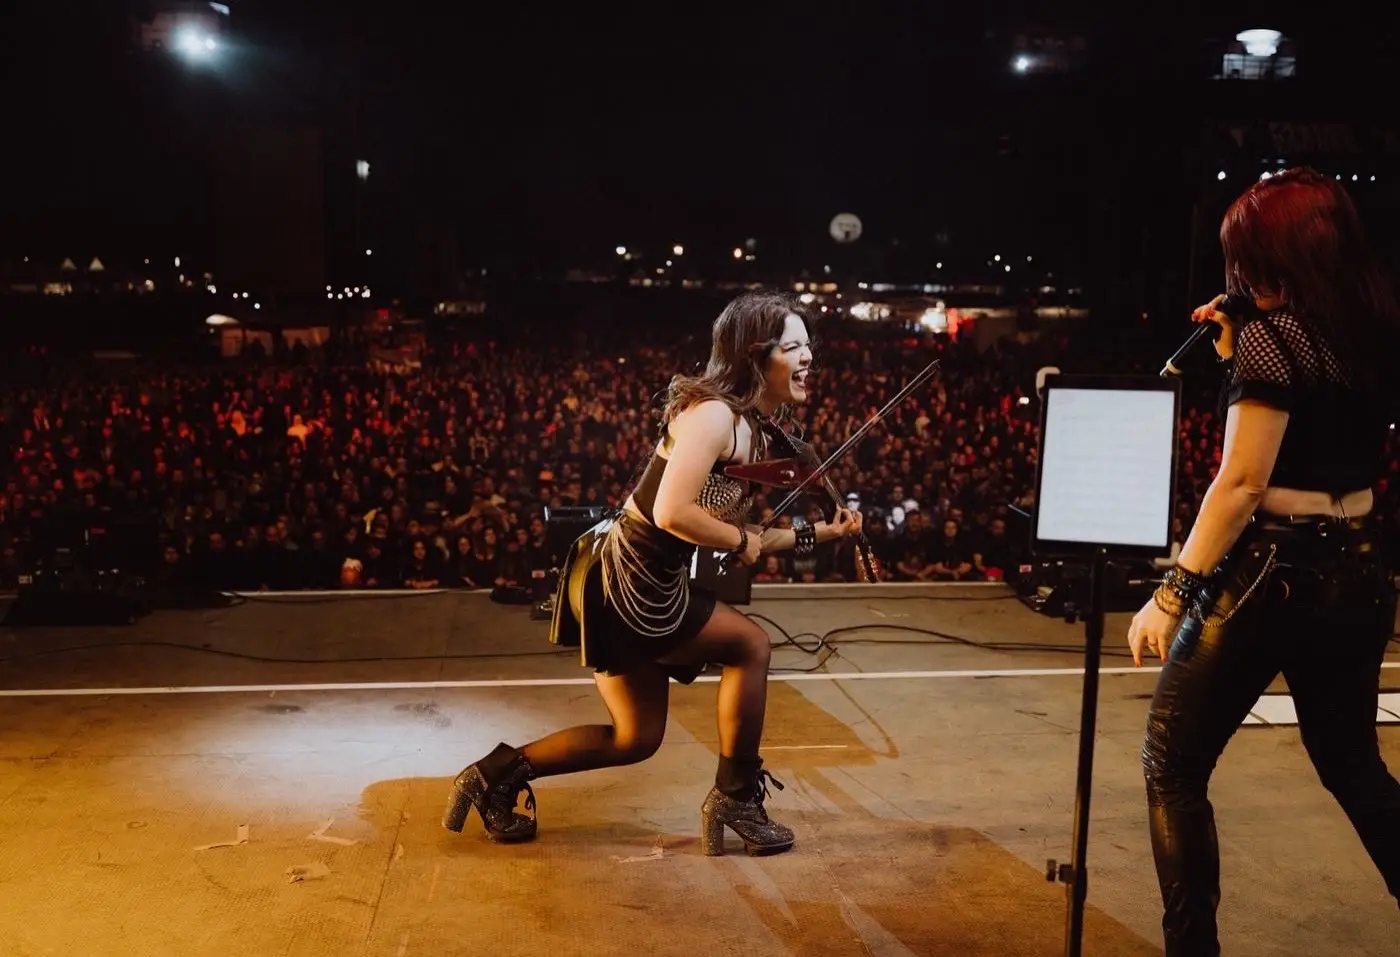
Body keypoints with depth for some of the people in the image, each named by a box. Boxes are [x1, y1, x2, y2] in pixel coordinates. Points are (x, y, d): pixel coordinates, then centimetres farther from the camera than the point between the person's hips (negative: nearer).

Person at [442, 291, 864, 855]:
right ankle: (736, 799, 13)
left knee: (636, 737, 17)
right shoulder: (714, 412, -18)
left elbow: (731, 534, 16)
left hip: (634, 580, 10)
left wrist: (817, 534, 14)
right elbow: (672, 513, -29)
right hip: (625, 581, -10)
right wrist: (740, 541, -13)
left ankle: (498, 775, 24)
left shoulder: (749, 427, 13)